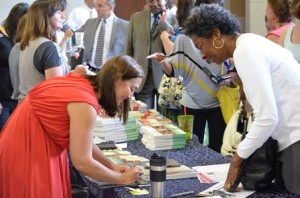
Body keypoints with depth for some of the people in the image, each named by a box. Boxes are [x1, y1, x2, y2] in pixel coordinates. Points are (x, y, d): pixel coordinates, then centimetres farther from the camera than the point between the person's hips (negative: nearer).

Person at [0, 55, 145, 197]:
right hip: (26, 153, -9)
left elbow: (83, 141, 10)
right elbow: (82, 162, -22)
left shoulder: (82, 84, 1)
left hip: (36, 147, 9)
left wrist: (111, 165, 7)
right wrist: (121, 179, -10)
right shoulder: (85, 103, -25)